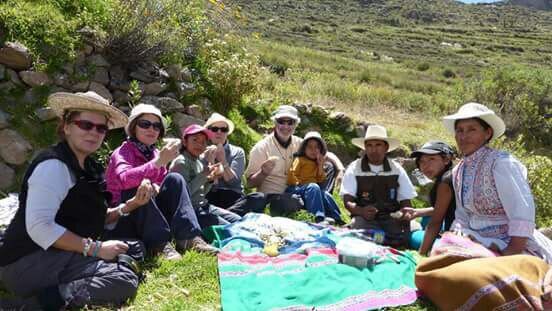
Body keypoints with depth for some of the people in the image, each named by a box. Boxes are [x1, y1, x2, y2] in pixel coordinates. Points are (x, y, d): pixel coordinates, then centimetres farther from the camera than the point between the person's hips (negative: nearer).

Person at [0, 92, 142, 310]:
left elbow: (89, 218, 13)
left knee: (133, 249, 11)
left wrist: (130, 205, 2)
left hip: (58, 257, 10)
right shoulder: (54, 165, -15)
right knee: (124, 280, -21)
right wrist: (95, 248, -21)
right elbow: (40, 227, -24)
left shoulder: (88, 168, 13)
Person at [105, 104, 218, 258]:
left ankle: (189, 238, -24)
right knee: (139, 189, -33)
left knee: (174, 180, -13)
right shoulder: (123, 152, -13)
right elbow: (125, 179, -36)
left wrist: (155, 187, -21)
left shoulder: (156, 154, 7)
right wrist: (159, 162, -44)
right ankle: (159, 244, -27)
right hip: (120, 218, -5)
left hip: (150, 217, 6)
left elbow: (161, 184, 2)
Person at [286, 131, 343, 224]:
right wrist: (299, 184, -16)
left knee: (325, 194, -16)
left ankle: (337, 218, -10)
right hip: (296, 189, -6)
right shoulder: (299, 160, 2)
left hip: (313, 188, 6)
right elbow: (291, 175, -7)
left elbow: (321, 180, 12)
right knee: (313, 187, -33)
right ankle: (319, 217, -43)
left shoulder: (317, 163, 21)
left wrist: (320, 166, 4)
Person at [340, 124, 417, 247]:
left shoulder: (397, 169, 6)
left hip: (391, 218, 2)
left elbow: (406, 202, 7)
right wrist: (361, 211, -28)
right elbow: (347, 201, -5)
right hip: (364, 218, -2)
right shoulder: (354, 169, 0)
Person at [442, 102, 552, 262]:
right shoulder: (457, 171, 6)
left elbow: (523, 215, -23)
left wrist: (512, 253, -22)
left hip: (517, 247, -7)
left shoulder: (500, 162, -17)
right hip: (483, 246, 7)